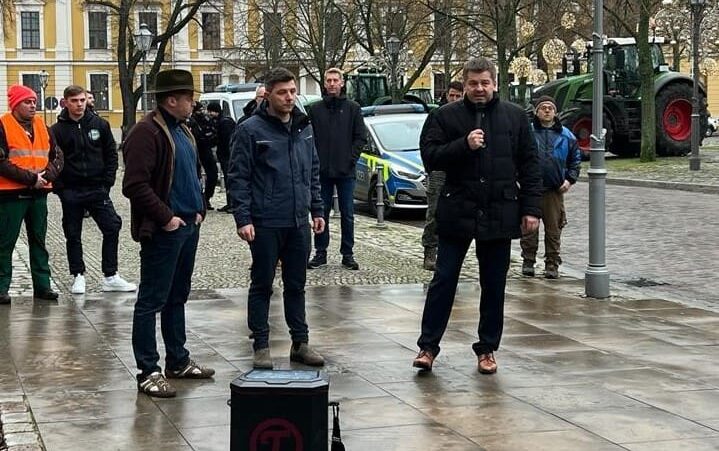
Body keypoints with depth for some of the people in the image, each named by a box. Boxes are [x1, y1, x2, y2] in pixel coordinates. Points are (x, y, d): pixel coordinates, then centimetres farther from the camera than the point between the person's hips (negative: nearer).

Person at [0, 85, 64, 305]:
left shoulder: (41, 126, 11)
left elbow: (57, 156, 10)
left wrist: (47, 175, -9)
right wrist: (30, 178, -17)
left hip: (39, 193, 6)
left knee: (39, 241, 11)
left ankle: (42, 285, 17)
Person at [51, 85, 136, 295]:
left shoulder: (99, 124, 3)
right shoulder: (57, 130, -2)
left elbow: (111, 154, 7)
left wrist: (107, 182, -2)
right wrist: (59, 187, -9)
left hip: (97, 189, 1)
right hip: (70, 192, -1)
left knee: (112, 227, -4)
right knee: (73, 235, 6)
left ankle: (110, 277, 4)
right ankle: (78, 276, 17)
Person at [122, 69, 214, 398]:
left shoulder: (182, 130, 15)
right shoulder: (147, 133, -15)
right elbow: (135, 185, -21)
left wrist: (199, 208, 12)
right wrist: (166, 218, -19)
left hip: (188, 227, 10)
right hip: (163, 232, -10)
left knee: (177, 297, 18)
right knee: (152, 301, -4)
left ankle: (178, 361, 28)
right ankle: (148, 373, 0)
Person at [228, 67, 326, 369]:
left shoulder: (304, 128, 11)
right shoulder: (251, 130, -8)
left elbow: (313, 172, 18)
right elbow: (238, 178, -9)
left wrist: (317, 209, 12)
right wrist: (243, 218, -15)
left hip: (298, 222, 5)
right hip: (265, 223, -5)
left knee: (296, 285, 12)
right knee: (262, 285, 4)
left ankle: (300, 342, 20)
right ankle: (261, 346, 11)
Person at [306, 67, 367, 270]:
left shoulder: (352, 109, 4)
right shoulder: (315, 109, 6)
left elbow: (361, 137, 3)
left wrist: (351, 158, -7)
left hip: (346, 171, -1)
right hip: (322, 171, 1)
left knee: (347, 214, 3)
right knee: (321, 213, 6)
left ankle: (347, 254, 10)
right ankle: (320, 252, 13)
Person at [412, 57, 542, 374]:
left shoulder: (515, 117, 5)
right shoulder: (445, 117, 1)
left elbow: (529, 166, 5)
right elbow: (430, 155, -6)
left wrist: (531, 208, -1)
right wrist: (464, 145, -19)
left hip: (499, 215, 2)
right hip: (457, 213, -1)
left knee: (494, 286, 8)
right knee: (443, 281, 2)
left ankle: (487, 349, 19)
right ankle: (428, 346, 9)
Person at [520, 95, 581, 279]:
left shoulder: (565, 135, 9)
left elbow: (575, 159, 16)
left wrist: (570, 179, 5)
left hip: (555, 190, 2)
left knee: (554, 229, 4)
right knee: (529, 228, 1)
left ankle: (552, 264, 11)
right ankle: (528, 262, 11)